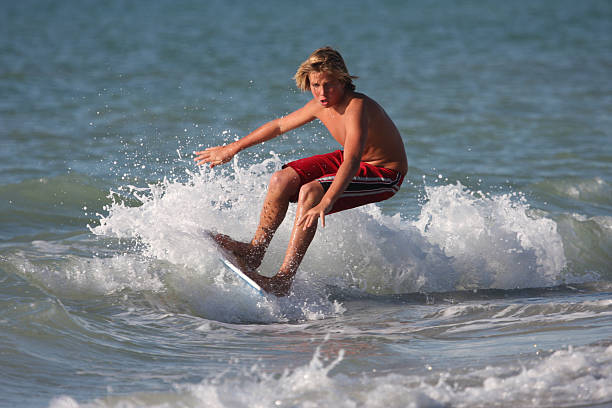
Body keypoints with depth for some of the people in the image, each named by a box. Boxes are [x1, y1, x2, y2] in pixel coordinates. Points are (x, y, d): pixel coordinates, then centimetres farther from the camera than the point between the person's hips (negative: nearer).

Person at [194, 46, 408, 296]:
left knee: (310, 192, -28)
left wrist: (326, 203, -58)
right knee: (283, 180, -5)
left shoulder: (357, 107, -31)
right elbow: (280, 125, 10)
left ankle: (284, 280, -28)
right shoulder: (321, 105, -7)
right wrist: (232, 149, 14)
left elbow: (351, 163, -45)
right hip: (353, 158, 8)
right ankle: (254, 251, 10)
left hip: (385, 173, -8)